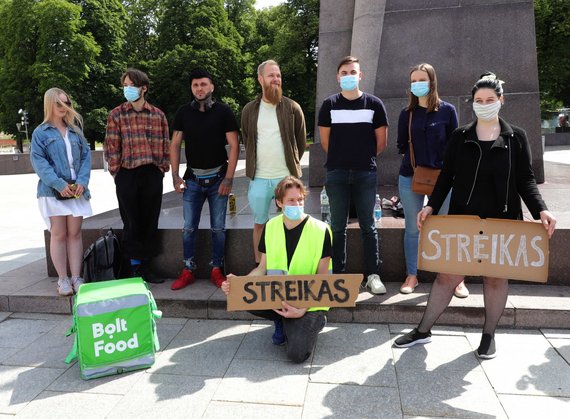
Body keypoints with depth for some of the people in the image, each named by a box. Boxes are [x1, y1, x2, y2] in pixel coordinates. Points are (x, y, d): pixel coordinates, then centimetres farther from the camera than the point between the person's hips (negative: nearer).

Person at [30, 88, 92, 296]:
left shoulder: (75, 130, 14)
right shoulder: (40, 132, 3)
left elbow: (86, 155, 8)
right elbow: (38, 161, -6)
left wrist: (82, 181, -8)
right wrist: (59, 184, -17)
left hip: (77, 190, 3)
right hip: (53, 191, -3)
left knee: (75, 233, 5)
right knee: (58, 234, 1)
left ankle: (76, 277, 10)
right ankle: (63, 280, 8)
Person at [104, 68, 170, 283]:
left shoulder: (158, 114, 7)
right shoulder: (116, 114, 2)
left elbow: (166, 145, 9)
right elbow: (111, 147, 0)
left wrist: (162, 169, 3)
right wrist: (117, 173, -3)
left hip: (153, 175, 2)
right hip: (127, 175, -2)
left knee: (150, 223, 7)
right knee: (132, 223, 4)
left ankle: (146, 268, 19)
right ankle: (135, 268, 16)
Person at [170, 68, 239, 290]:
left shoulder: (223, 111, -3)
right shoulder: (183, 112, 4)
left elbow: (233, 145, -6)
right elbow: (175, 144, 7)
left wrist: (228, 179, -11)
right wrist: (175, 176, -1)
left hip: (218, 178, -2)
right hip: (192, 178, 2)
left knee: (218, 228, 6)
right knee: (189, 228, 5)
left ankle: (217, 270, 19)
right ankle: (188, 271, 17)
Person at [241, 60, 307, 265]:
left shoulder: (292, 108, 0)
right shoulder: (249, 110, 5)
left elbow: (301, 141, 7)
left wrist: (292, 165, 10)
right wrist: (253, 166, 12)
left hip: (286, 176, -1)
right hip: (259, 178, 2)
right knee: (259, 224, 11)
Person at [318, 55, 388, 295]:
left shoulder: (374, 104, 3)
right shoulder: (329, 105, 4)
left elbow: (382, 141, 8)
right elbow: (325, 141, 9)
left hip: (366, 173, 0)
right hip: (336, 174, 1)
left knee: (368, 226, 4)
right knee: (337, 227, 6)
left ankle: (373, 275, 13)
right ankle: (337, 274, 15)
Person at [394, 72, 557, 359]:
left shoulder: (516, 137, 3)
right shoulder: (460, 136, 4)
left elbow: (525, 180, 2)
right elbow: (446, 176, 3)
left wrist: (540, 210, -13)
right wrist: (432, 206, -9)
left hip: (501, 220, 0)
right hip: (462, 218, 0)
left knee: (496, 276, 9)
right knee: (448, 275, 2)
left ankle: (489, 335, 27)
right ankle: (423, 330, 15)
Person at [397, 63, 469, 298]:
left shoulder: (447, 110, 1)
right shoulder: (407, 113, 7)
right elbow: (401, 146, 10)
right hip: (410, 177, 2)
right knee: (412, 229, 8)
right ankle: (412, 276, 19)